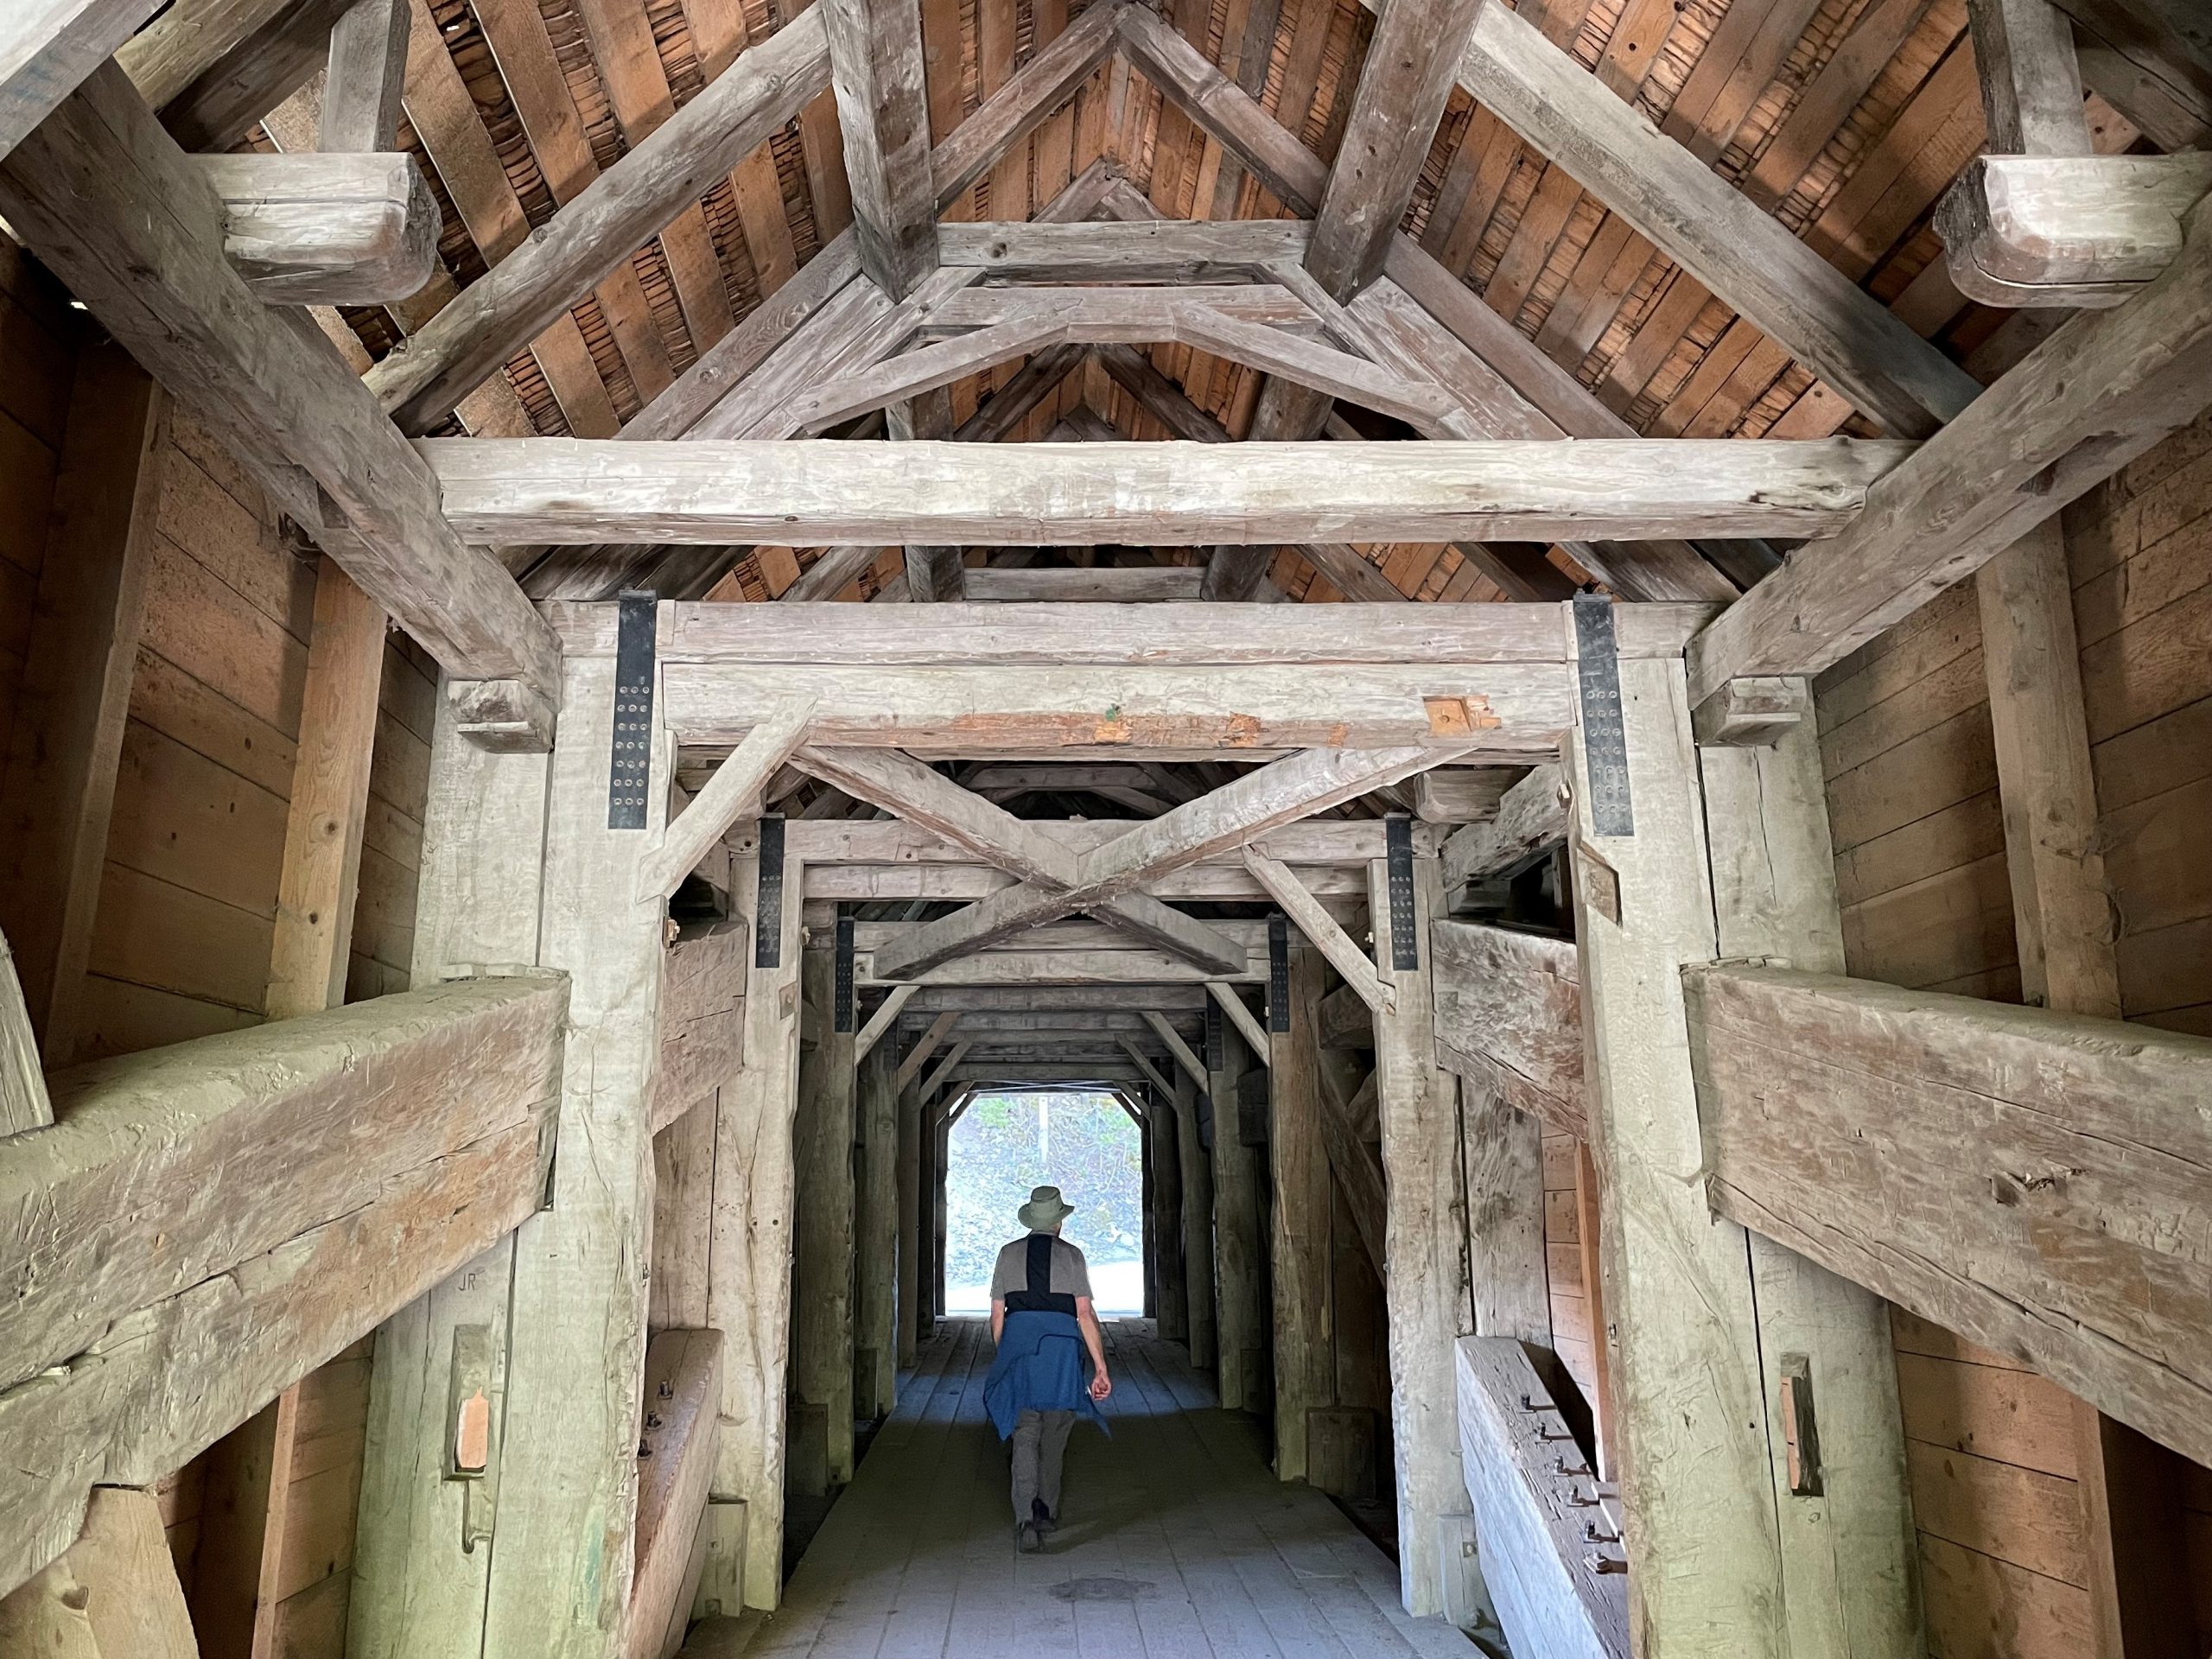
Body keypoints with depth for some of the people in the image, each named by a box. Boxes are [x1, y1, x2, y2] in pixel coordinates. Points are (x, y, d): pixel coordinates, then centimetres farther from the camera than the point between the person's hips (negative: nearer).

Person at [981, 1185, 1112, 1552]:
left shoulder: (1009, 1254, 8)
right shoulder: (1071, 1255, 2)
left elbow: (997, 1315, 8)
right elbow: (1085, 1314, -4)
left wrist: (1004, 1357, 20)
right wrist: (1101, 1367, -3)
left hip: (1018, 1342, 1)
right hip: (1062, 1347, -1)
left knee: (1025, 1436, 0)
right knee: (1054, 1436, 17)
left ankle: (1026, 1518, -16)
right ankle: (1047, 1511, 28)